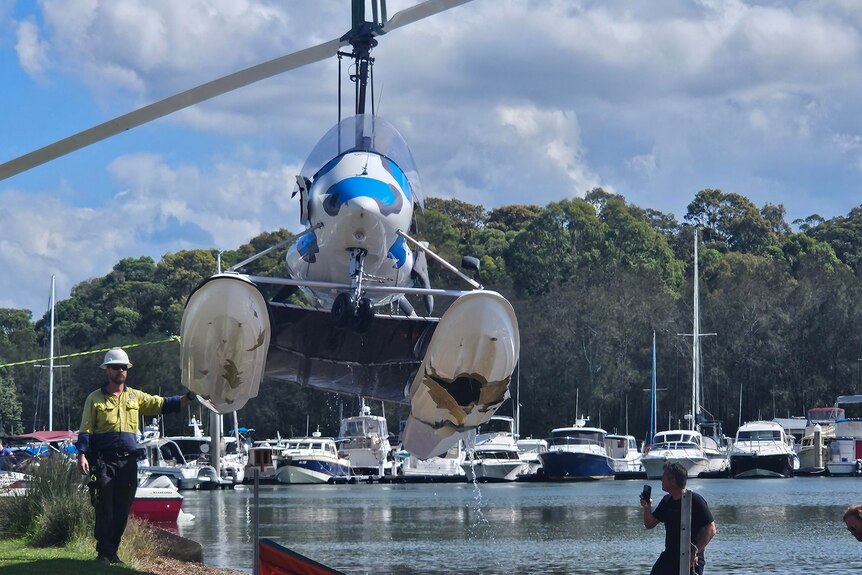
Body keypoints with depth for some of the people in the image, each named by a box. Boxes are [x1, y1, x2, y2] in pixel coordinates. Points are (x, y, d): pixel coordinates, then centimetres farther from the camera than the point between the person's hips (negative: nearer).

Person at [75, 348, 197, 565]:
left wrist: (189, 397, -2)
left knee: (122, 509, 4)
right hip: (103, 460, -3)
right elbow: (85, 430, 1)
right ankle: (103, 552, -2)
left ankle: (112, 552, 12)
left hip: (128, 462, 4)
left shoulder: (135, 397, 14)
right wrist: (82, 455, -10)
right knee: (104, 508, -7)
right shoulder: (95, 399, 5)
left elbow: (163, 404, 10)